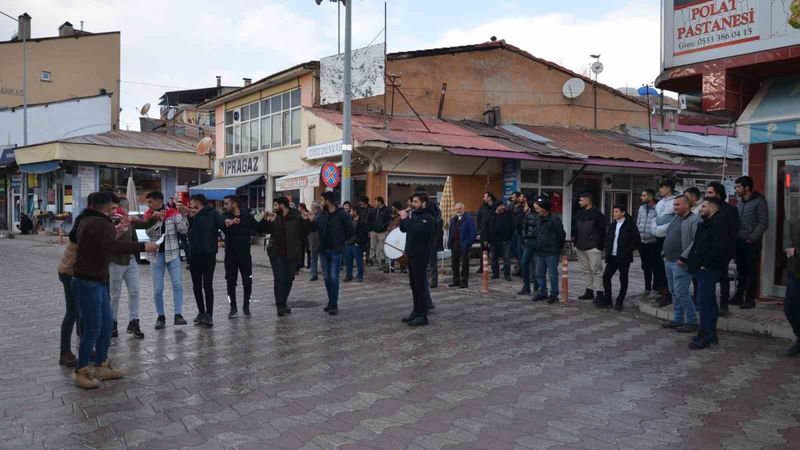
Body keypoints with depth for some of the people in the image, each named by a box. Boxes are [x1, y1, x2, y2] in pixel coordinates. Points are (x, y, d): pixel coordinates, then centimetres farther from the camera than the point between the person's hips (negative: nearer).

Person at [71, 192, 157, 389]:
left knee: (107, 323, 15)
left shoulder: (88, 221, 13)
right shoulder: (100, 223, -19)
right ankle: (82, 372, 8)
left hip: (98, 282, 11)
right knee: (93, 329, -4)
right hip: (88, 283, -11)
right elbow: (113, 246, -36)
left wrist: (115, 231, 22)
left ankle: (102, 366, 24)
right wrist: (143, 247, -36)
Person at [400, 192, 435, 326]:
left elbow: (415, 231, -26)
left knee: (420, 285, -7)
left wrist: (406, 219, -18)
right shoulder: (414, 214, 15)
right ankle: (416, 312, 22)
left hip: (421, 255, -9)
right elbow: (403, 229, 15)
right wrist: (403, 219, -1)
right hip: (412, 254, 9)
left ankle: (422, 316, -3)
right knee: (414, 284, 13)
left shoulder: (427, 217, -13)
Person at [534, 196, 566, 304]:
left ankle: (554, 295, 10)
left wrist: (558, 247, -3)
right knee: (539, 274, 13)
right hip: (540, 252, 8)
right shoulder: (540, 220, 11)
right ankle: (543, 293, 25)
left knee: (552, 275, 1)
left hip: (551, 253, -8)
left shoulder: (554, 219, -14)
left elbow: (561, 235, -12)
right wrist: (538, 247, 13)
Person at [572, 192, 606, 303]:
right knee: (586, 270, 12)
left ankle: (599, 293, -5)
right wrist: (575, 242, 11)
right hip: (581, 247, 8)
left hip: (593, 247, -8)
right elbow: (575, 229, 20)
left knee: (596, 270, -7)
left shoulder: (597, 213, -7)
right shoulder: (579, 214, 15)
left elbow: (602, 231, -10)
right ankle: (589, 291, 20)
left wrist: (600, 245, -14)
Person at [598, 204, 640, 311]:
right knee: (606, 277, 3)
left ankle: (619, 302, 13)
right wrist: (608, 250, 7)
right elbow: (608, 238, 20)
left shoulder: (630, 224, -8)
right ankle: (607, 300, 13)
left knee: (623, 280, 4)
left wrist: (628, 251, -13)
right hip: (612, 257, 6)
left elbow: (636, 240, -11)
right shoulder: (612, 224, 11)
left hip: (623, 258, -6)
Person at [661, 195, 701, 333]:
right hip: (669, 262, 9)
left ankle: (691, 321, 3)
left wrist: (684, 257, -21)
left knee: (681, 292, -8)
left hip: (680, 263, -9)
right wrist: (665, 254, 16)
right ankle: (677, 319, 22)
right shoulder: (676, 220, 18)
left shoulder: (695, 220, -11)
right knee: (674, 292, 13)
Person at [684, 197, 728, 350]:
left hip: (708, 269, -11)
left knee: (704, 302, -9)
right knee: (709, 302, 15)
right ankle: (711, 334, 23)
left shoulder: (719, 222, -12)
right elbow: (696, 245, 24)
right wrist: (689, 260, 12)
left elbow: (718, 247, -23)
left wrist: (706, 263, -21)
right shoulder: (705, 224, 20)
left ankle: (706, 336, -5)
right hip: (702, 268, 11)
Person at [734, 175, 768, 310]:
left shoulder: (759, 201, -7)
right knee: (741, 270, 11)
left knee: (752, 271, 1)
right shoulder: (740, 203, 14)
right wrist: (735, 236, 4)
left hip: (751, 243, -6)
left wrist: (752, 238, -16)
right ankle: (739, 295, 18)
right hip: (739, 241, 6)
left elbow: (763, 223, -11)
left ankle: (750, 298, 6)